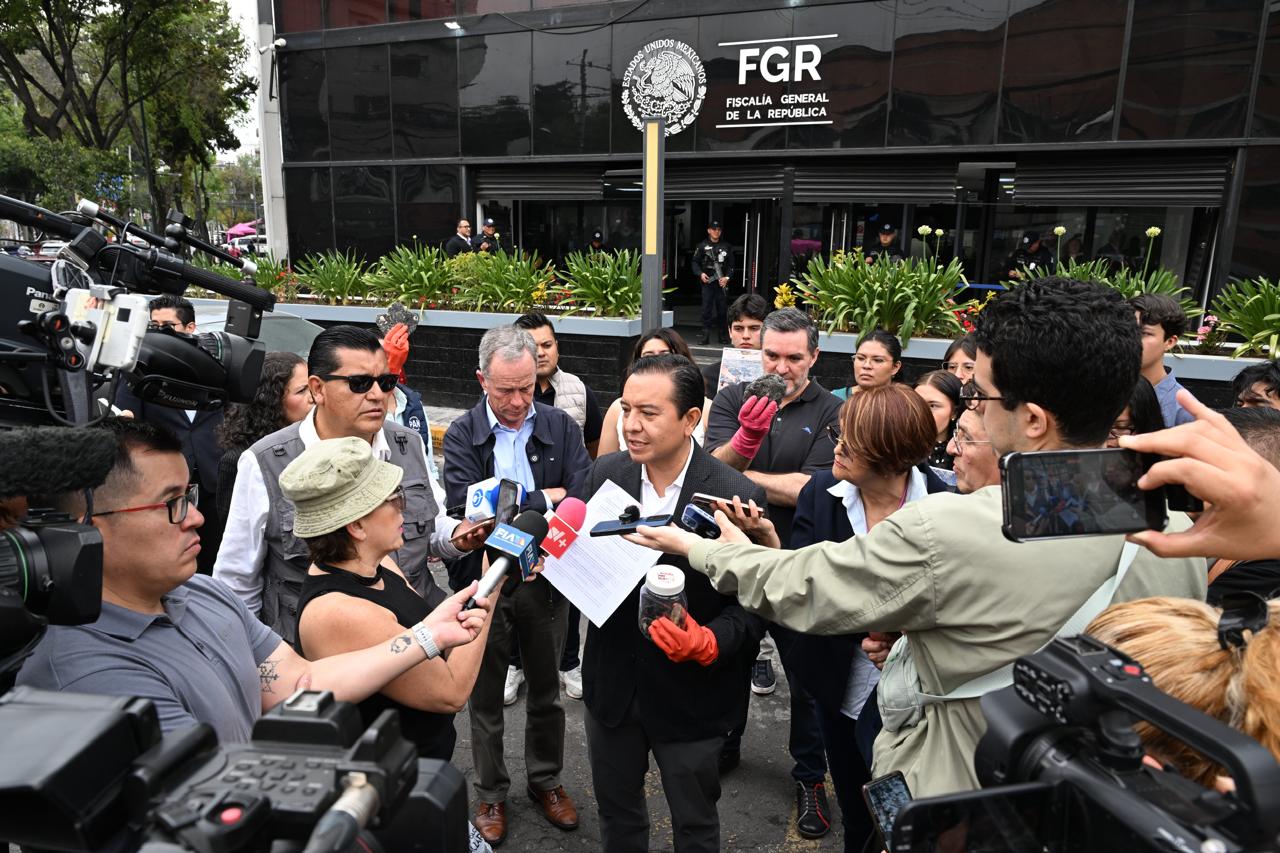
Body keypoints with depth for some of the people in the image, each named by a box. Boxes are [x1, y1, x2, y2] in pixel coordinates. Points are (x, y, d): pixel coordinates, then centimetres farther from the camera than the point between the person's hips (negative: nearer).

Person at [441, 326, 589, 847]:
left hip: (546, 579, 1)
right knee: (486, 696, 17)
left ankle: (546, 780, 42)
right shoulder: (461, 436, -9)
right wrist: (544, 499, -18)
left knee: (546, 691, 19)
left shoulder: (562, 427, -5)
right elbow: (466, 507, -22)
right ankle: (491, 794, 38)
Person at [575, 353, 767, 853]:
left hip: (689, 693, -3)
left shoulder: (737, 496, -20)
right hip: (612, 682, 4)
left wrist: (710, 643, -32)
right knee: (615, 812, 26)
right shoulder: (604, 474, -7)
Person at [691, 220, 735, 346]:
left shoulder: (726, 247, 10)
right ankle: (706, 335, -4)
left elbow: (731, 265, 9)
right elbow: (695, 262, 5)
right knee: (706, 309, -5)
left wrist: (727, 277, -6)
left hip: (722, 283, 2)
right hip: (707, 282, -2)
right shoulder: (702, 246, 5)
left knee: (721, 309, 5)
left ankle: (721, 334, 13)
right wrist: (700, 274, -12)